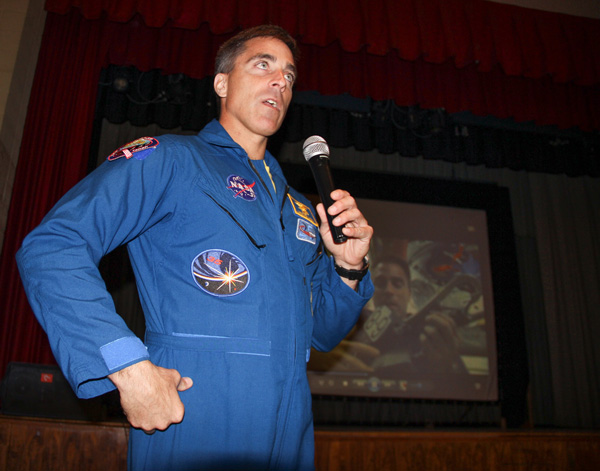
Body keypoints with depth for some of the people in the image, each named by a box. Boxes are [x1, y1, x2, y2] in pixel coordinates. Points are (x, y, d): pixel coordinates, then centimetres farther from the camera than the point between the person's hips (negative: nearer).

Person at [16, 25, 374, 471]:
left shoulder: (299, 208, 16)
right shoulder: (170, 159, -3)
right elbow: (52, 246, -14)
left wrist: (349, 269, 0)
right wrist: (128, 366, -22)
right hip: (191, 434, -6)